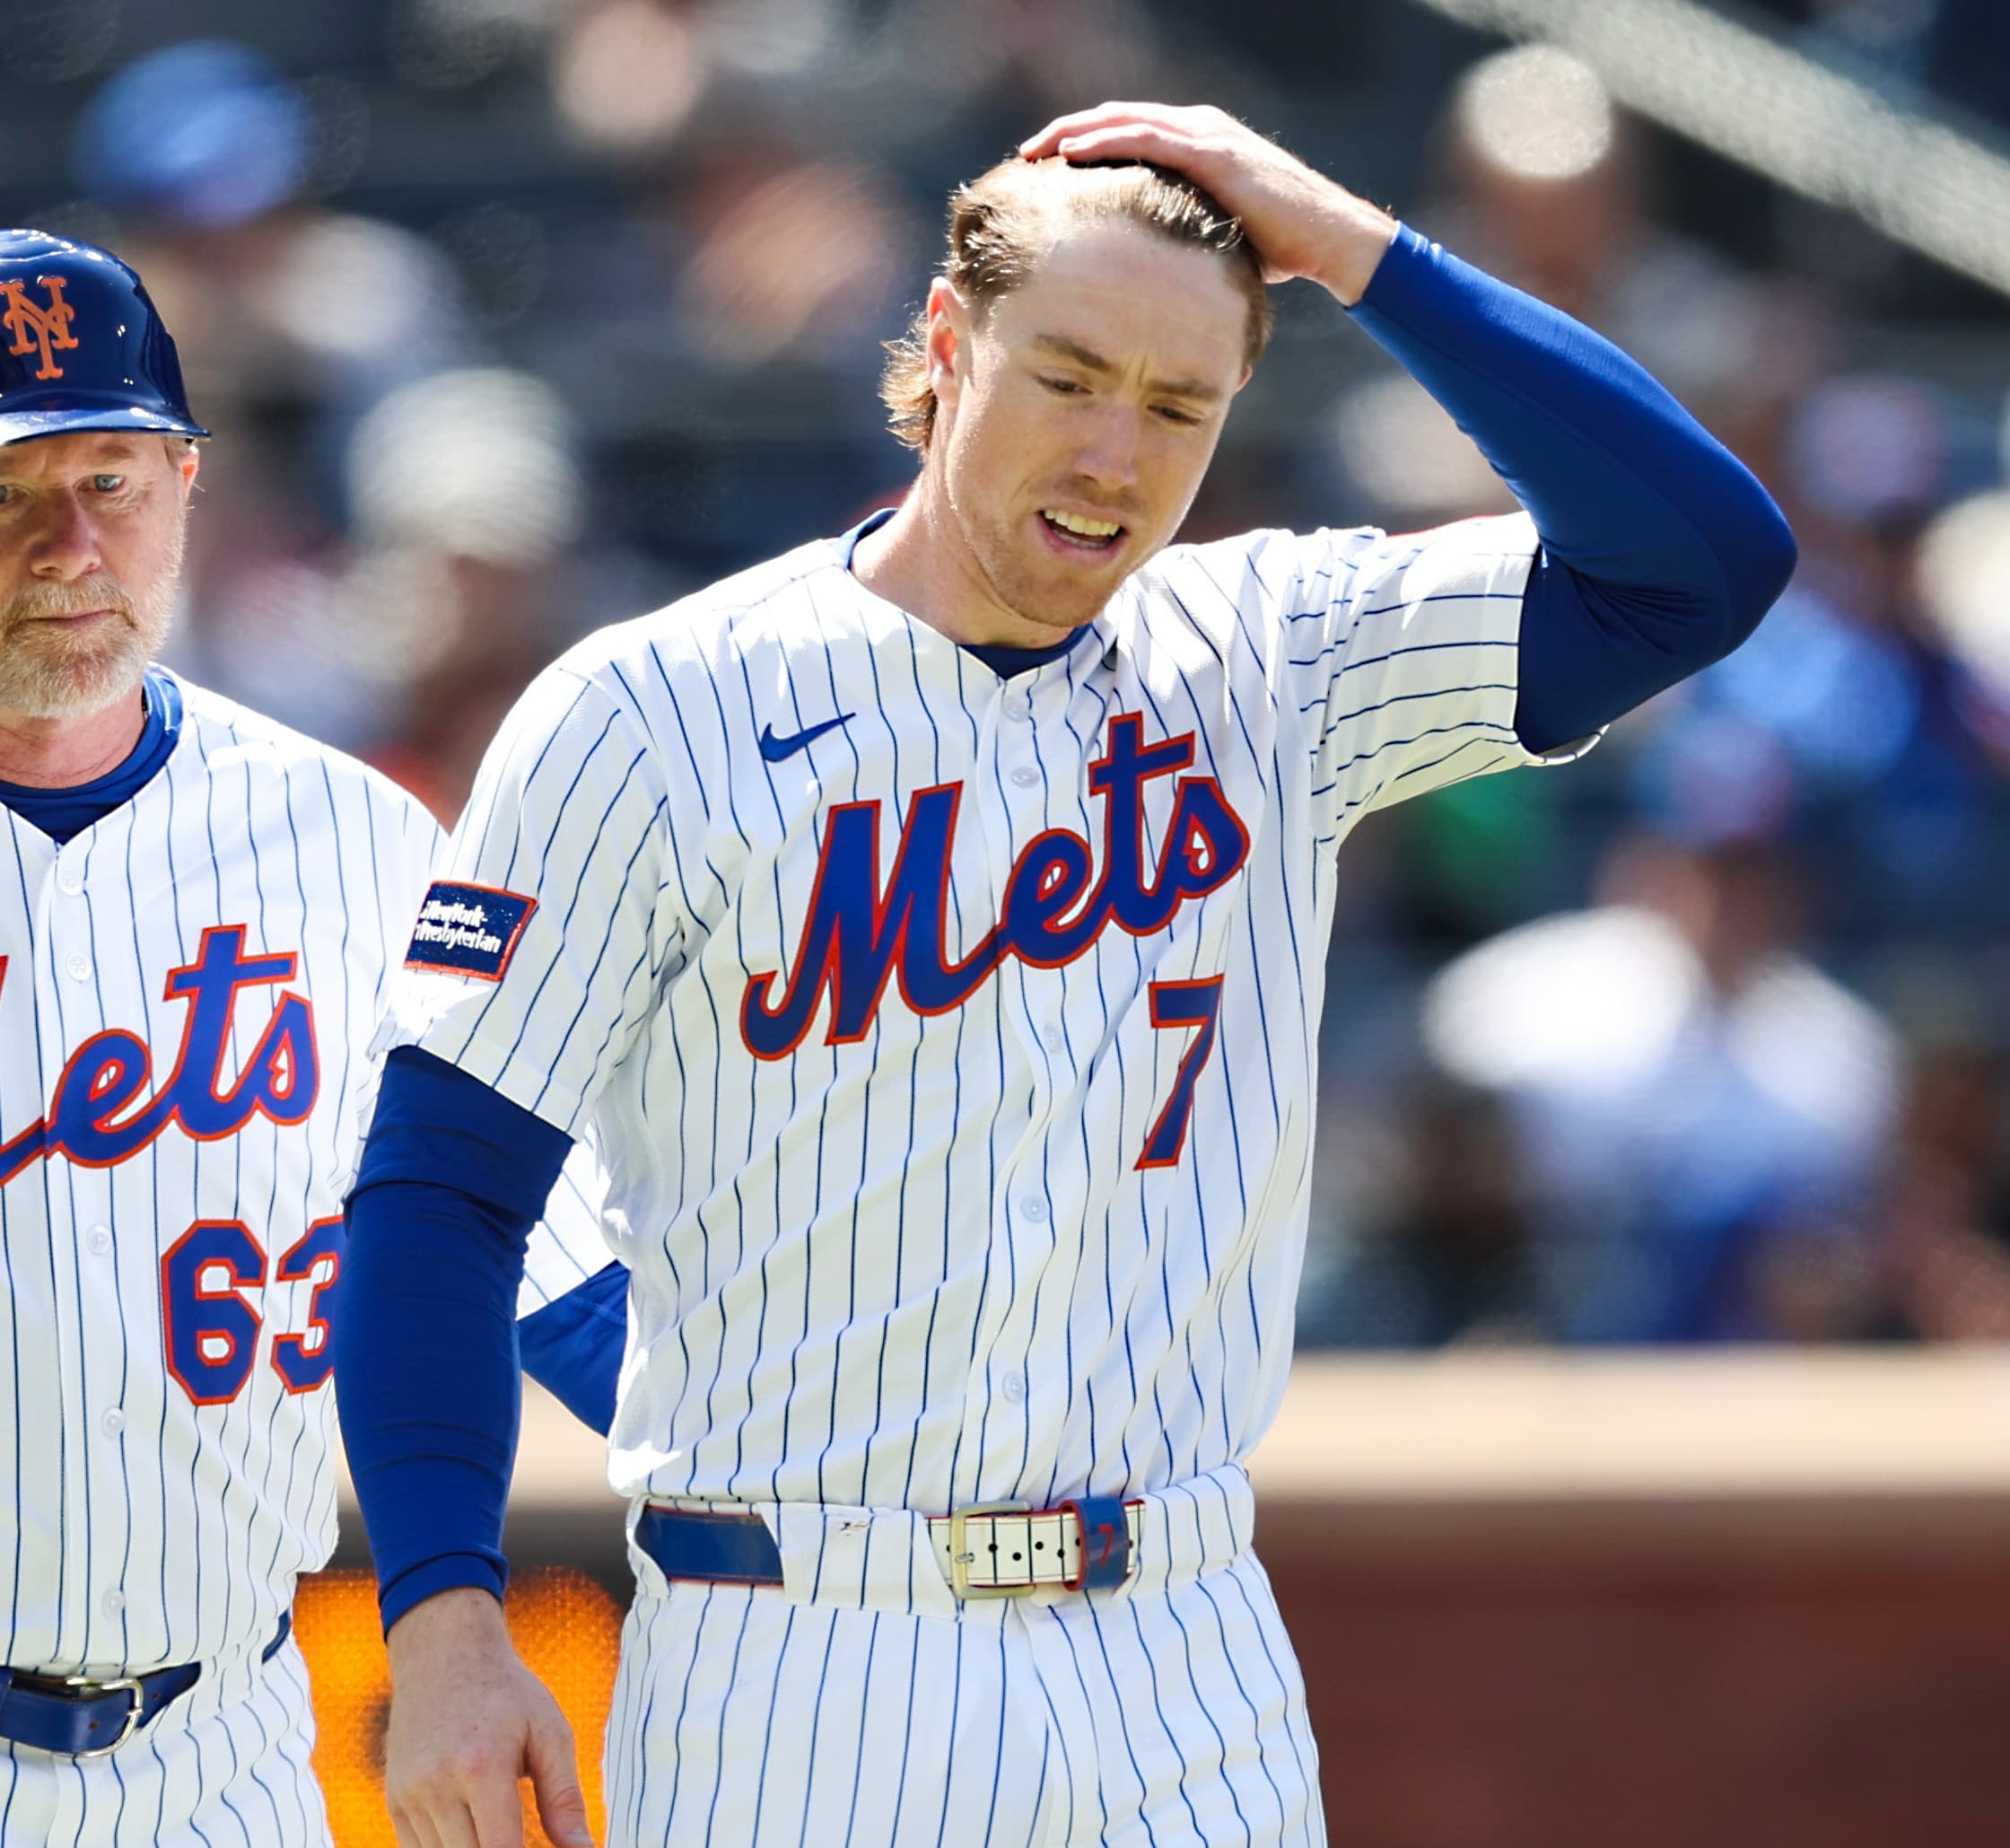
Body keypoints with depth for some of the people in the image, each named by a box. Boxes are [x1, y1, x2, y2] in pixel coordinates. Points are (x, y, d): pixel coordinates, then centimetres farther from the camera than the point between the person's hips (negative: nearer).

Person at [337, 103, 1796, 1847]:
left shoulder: (1271, 667, 8)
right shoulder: (649, 714, -3)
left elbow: (1707, 556, -2)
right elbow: (441, 1191, -3)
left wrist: (1348, 247, -3)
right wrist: (443, 1627, -14)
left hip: (1191, 1696, 3)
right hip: (793, 1688, -3)